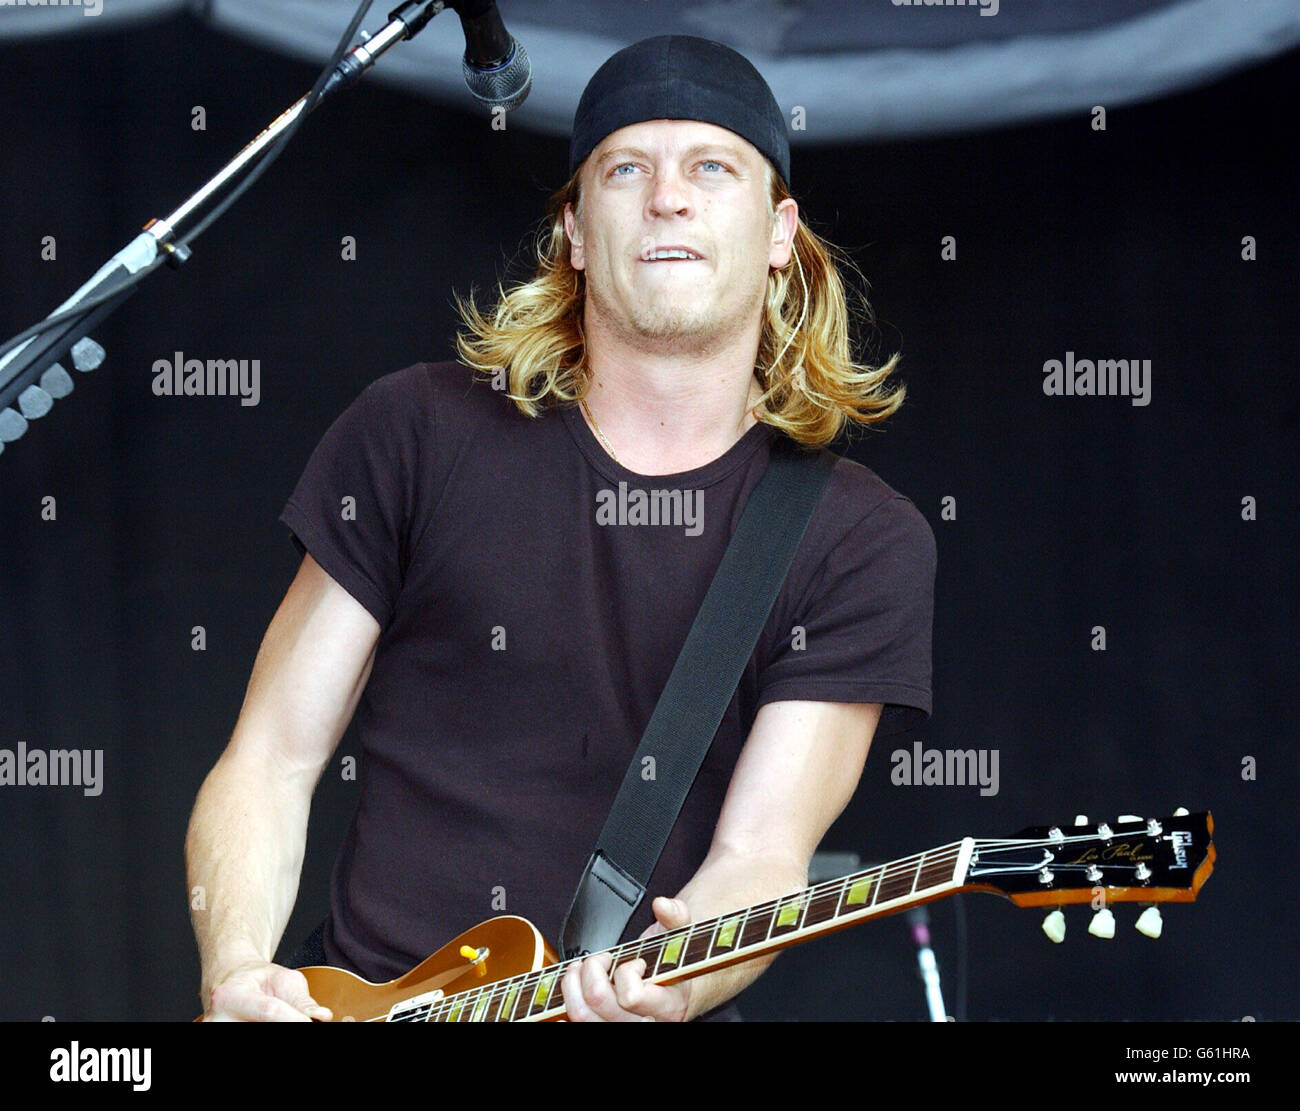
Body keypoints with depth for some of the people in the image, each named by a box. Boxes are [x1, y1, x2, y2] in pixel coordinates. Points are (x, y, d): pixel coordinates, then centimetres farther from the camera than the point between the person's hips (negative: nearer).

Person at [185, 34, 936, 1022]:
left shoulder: (864, 548, 1)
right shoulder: (418, 434, 3)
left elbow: (761, 855, -6)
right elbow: (270, 764, 5)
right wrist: (235, 977, -12)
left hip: (639, 1012, 1)